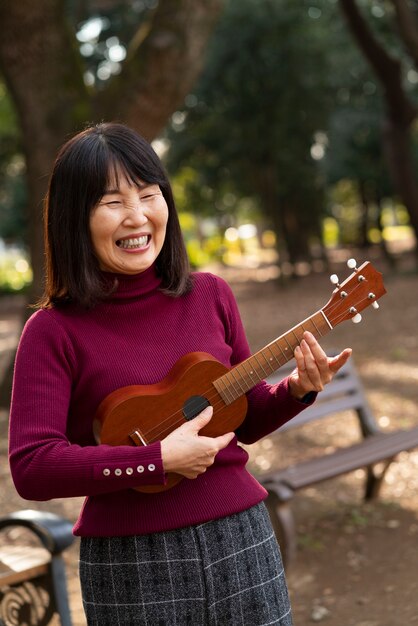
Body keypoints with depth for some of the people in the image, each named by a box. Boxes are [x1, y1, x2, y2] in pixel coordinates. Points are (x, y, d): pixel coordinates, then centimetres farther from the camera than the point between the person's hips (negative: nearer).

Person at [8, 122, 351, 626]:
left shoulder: (210, 296, 3)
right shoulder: (54, 331, -10)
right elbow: (30, 468, -17)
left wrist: (298, 390, -6)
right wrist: (158, 460, -22)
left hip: (239, 545, 4)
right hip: (128, 564, -3)